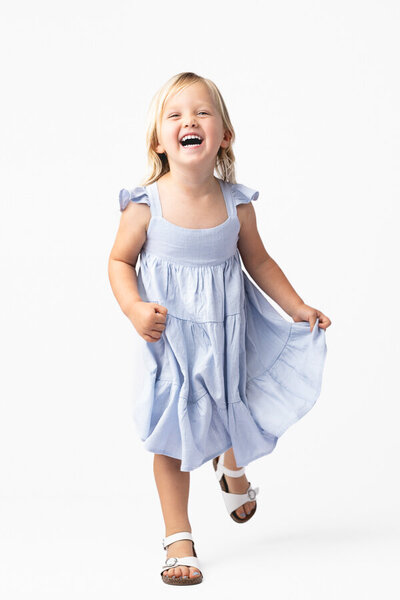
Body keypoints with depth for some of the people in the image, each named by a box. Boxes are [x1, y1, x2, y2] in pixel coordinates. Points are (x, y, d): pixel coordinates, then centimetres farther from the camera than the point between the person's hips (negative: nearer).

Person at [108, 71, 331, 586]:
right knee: (172, 436, 3)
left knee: (233, 415, 16)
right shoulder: (146, 205, -15)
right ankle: (178, 536, 19)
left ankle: (232, 468, 55)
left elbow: (258, 261, 6)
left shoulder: (236, 204, -9)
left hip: (227, 333, 2)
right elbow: (121, 261, -3)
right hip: (169, 337, -2)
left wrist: (297, 308, 6)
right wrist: (134, 308, -19)